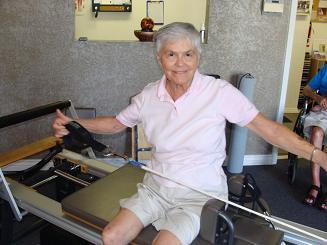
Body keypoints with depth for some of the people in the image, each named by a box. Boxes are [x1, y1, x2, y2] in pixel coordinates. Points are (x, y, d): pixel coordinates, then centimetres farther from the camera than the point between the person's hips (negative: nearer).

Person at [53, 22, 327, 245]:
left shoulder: (220, 92, -15)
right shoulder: (149, 95, -3)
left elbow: (269, 128, -16)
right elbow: (116, 123, 10)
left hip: (200, 193, -4)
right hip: (156, 186, 4)